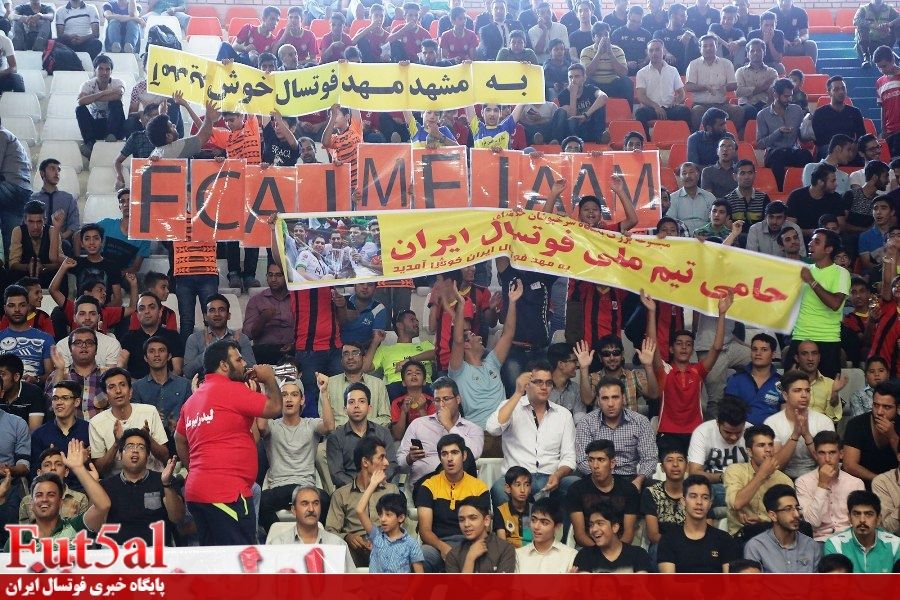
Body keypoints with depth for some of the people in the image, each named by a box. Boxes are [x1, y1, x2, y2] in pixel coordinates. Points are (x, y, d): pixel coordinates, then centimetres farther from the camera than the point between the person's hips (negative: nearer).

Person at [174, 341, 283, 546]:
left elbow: (179, 439, 25)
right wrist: (270, 379, 7)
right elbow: (274, 408, -10)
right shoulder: (232, 390, -9)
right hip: (226, 492, -9)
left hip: (196, 491, 9)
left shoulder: (193, 399, 17)